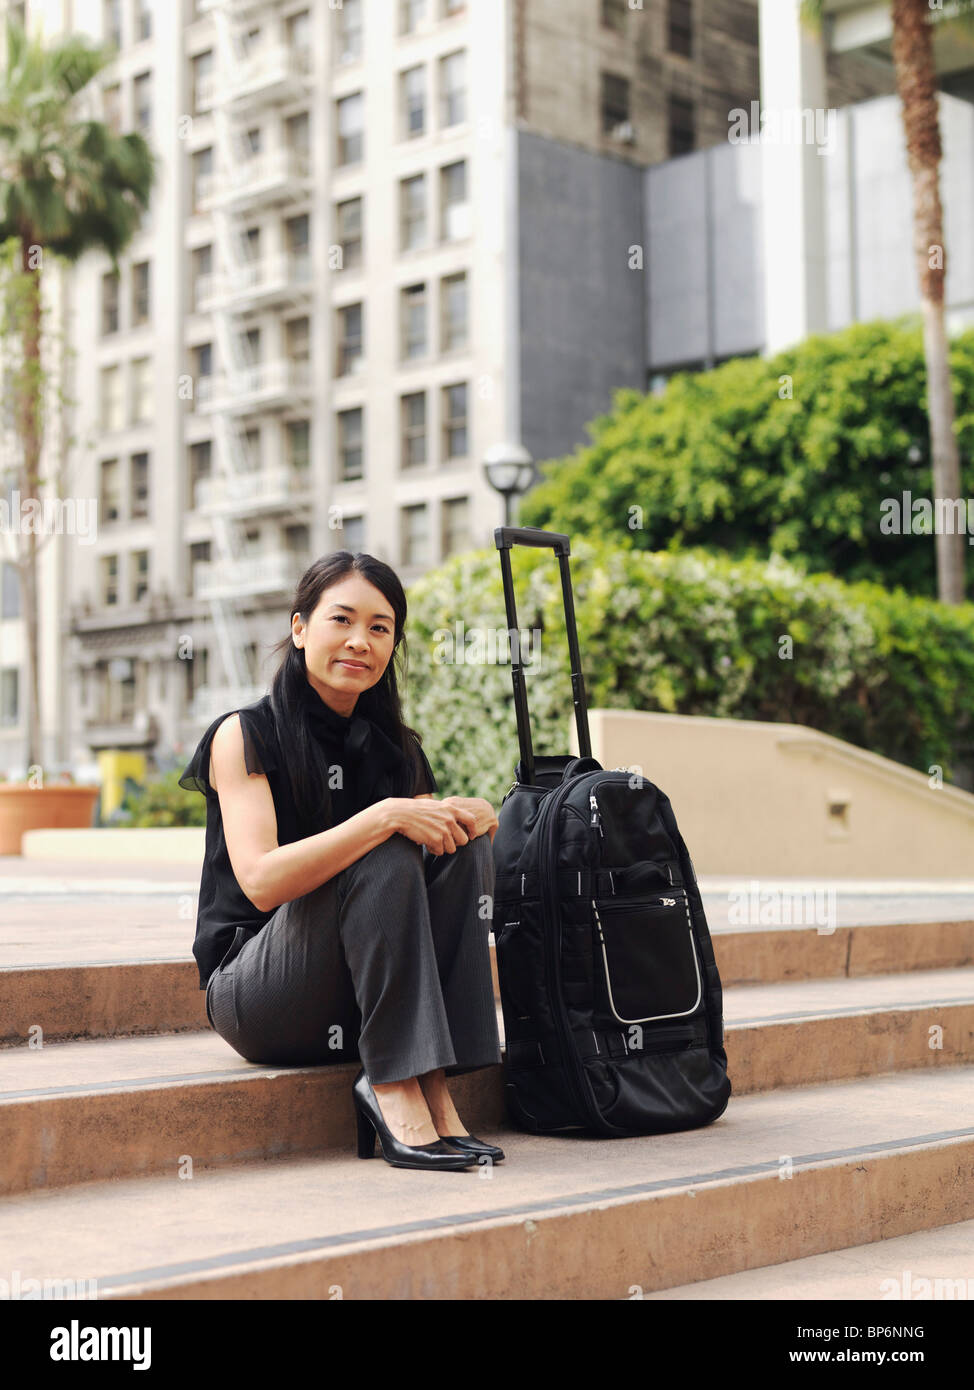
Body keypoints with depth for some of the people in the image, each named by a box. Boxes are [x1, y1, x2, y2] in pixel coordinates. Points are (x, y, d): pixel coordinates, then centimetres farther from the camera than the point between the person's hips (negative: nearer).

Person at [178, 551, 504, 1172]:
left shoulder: (396, 749, 10)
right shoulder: (244, 735, -8)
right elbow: (261, 881, -22)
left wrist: (474, 815, -18)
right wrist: (385, 818, -30)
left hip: (360, 997, 6)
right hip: (254, 993, -5)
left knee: (467, 845, -16)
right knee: (382, 860, -28)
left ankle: (434, 1086, -22)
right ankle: (392, 1087, -28)